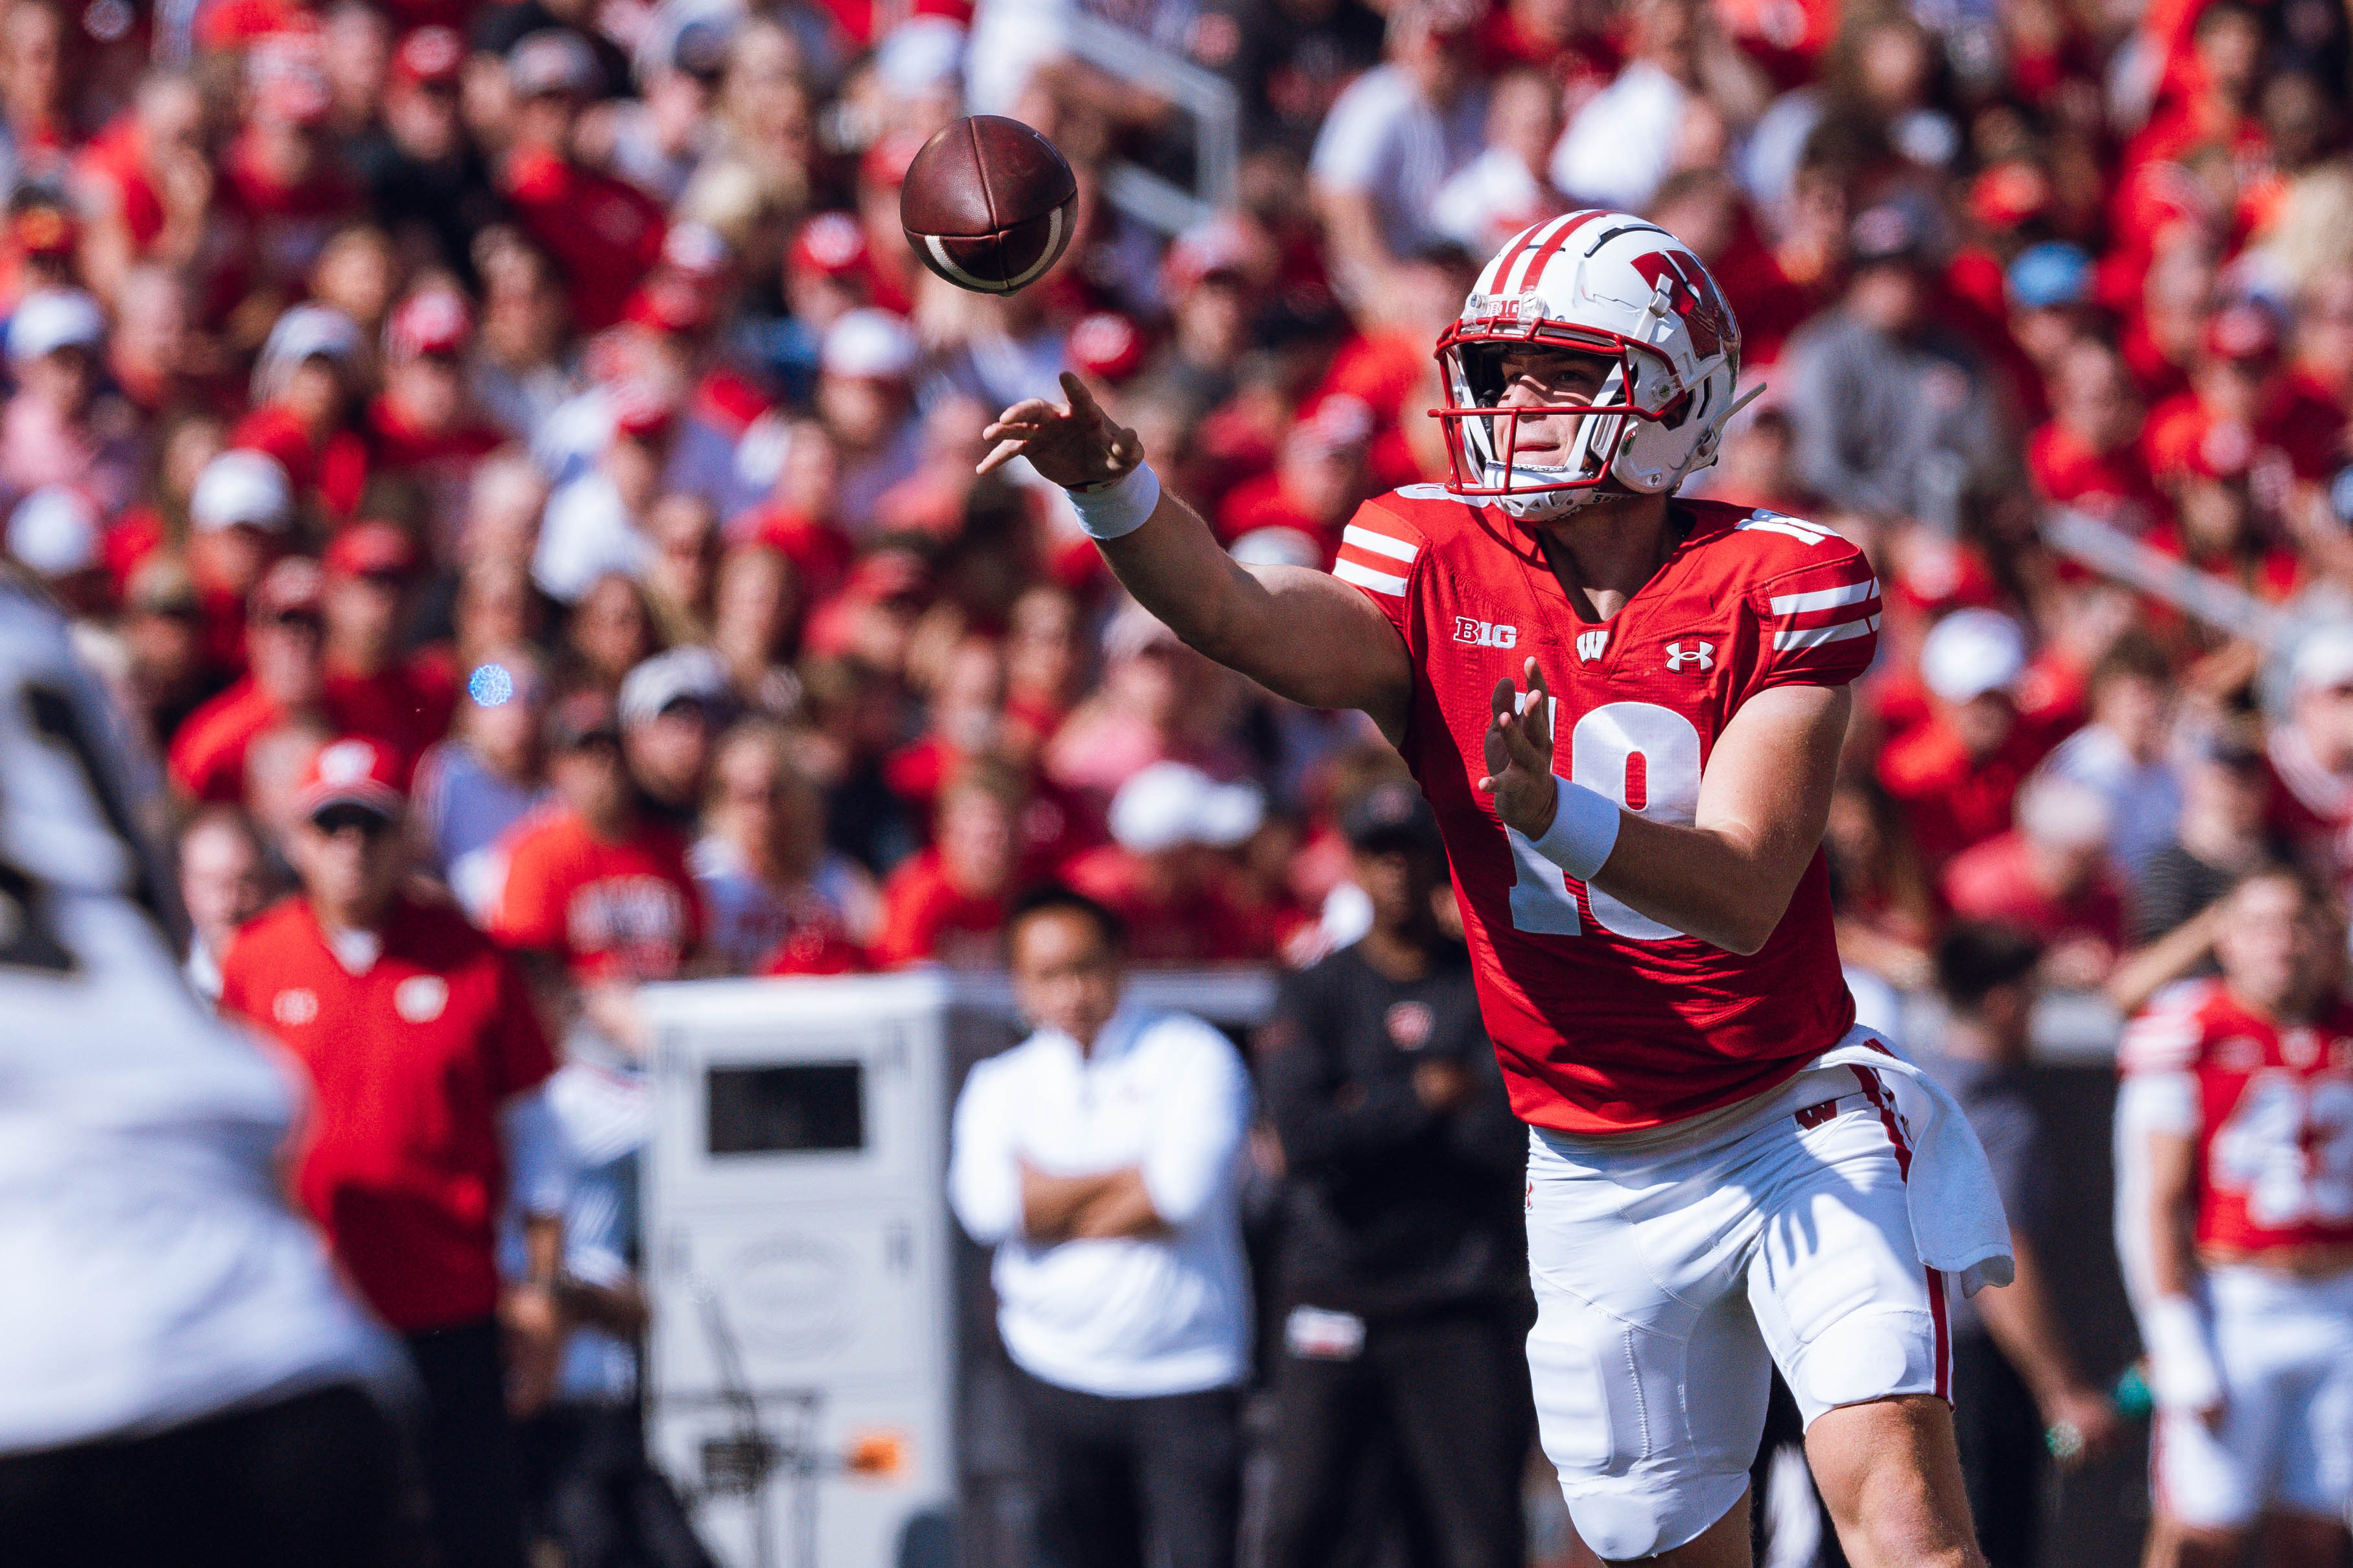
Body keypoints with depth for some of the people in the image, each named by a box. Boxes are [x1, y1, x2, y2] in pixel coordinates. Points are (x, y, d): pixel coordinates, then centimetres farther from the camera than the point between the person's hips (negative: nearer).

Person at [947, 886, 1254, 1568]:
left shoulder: (1189, 1054, 1)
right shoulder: (1000, 1083, 10)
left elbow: (1184, 1192, -14)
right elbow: (986, 1203, -10)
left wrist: (1052, 1204, -4)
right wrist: (1130, 1173, -10)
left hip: (1187, 1376, -3)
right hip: (1060, 1376, 3)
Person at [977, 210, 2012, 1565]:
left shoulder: (1777, 583, -10)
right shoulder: (1439, 567, -4)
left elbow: (1744, 893, -21)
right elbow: (1259, 622, -28)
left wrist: (1554, 813, -41)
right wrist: (1114, 490, -48)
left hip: (1795, 1130, -3)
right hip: (1598, 1180, 3)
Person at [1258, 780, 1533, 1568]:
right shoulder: (1315, 995, 6)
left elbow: (1512, 1139, -8)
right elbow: (1301, 1132, -9)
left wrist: (1367, 1119, -7)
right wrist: (1428, 1096, -9)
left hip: (1461, 1304, 0)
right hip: (1337, 1290, 0)